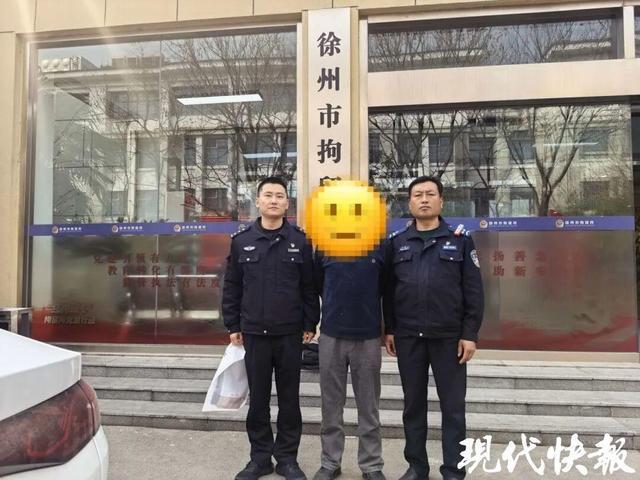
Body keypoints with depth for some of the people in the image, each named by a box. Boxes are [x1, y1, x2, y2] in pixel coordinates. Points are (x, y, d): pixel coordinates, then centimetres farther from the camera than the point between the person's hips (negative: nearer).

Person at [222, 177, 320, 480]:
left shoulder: (300, 240, 1)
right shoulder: (241, 241, 4)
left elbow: (310, 286, 2)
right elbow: (231, 287, 6)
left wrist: (310, 325, -1)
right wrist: (232, 325, 3)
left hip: (290, 333, -1)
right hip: (253, 333, 1)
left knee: (289, 398, 9)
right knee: (258, 399, 10)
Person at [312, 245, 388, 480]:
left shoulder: (380, 247, -2)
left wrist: (366, 303, 8)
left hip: (368, 337, -1)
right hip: (331, 336, 1)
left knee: (368, 406, 10)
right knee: (331, 405, 11)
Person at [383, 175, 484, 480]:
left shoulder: (460, 240, 2)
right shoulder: (397, 242, 7)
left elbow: (473, 290, -1)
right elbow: (388, 290, 8)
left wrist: (470, 333, -6)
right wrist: (389, 330, 4)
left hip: (449, 337, -2)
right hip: (408, 337, 2)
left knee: (452, 407, 7)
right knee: (413, 404, 12)